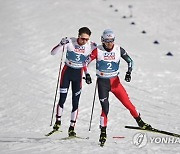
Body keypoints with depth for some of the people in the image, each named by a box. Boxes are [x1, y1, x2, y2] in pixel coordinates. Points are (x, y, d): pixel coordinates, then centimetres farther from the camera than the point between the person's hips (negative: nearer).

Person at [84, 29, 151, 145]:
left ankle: (140, 121, 21)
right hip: (102, 82, -2)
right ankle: (103, 132, 1)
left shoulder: (118, 50, -5)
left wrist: (129, 72, -7)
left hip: (115, 81, 2)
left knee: (127, 103, -1)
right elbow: (86, 63, -3)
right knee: (105, 108, -12)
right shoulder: (98, 51, -10)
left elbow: (130, 61, 6)